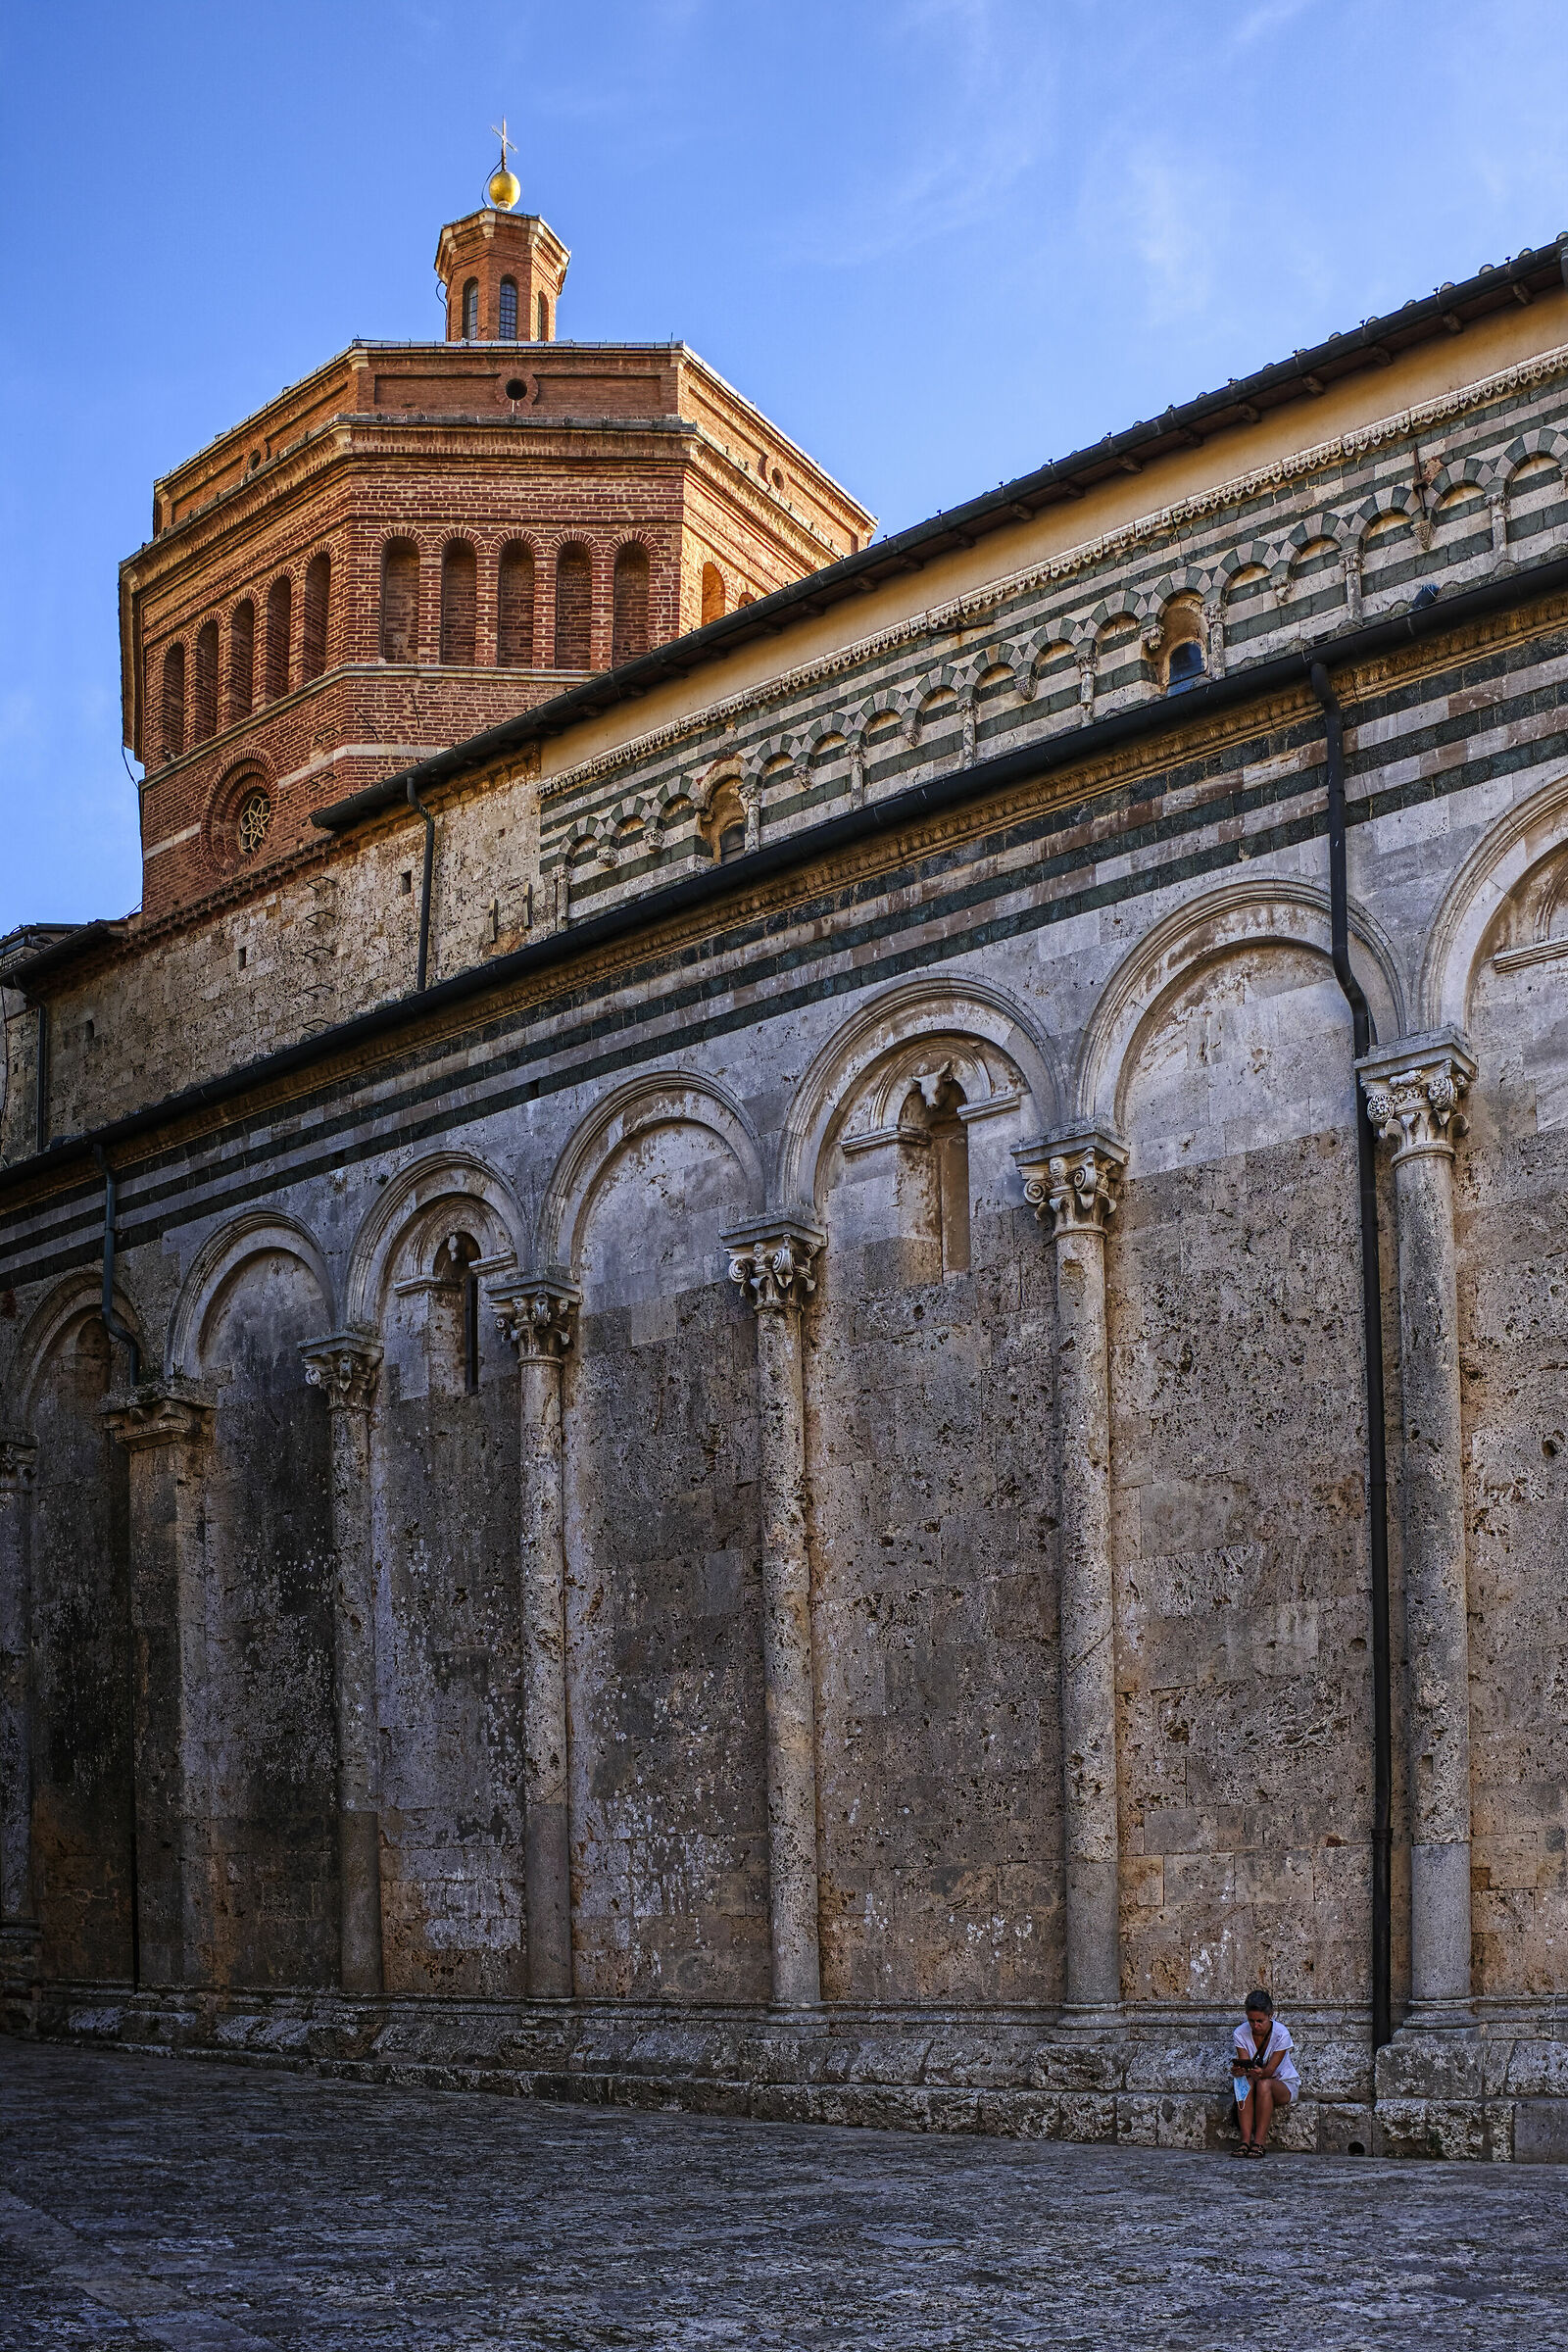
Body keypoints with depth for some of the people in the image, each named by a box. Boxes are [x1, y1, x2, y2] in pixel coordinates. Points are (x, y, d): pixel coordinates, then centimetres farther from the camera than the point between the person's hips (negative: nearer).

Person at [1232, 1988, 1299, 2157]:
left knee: (1264, 2084, -36)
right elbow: (1245, 2066, -18)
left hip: (1284, 2084, -2)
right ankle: (1245, 2140, -36)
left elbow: (1270, 2070, -24)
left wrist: (1261, 2073, -47)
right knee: (1244, 2082, -33)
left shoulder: (1281, 2034, -19)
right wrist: (1239, 2071, -41)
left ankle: (1259, 2142, -34)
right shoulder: (1241, 2033, -11)